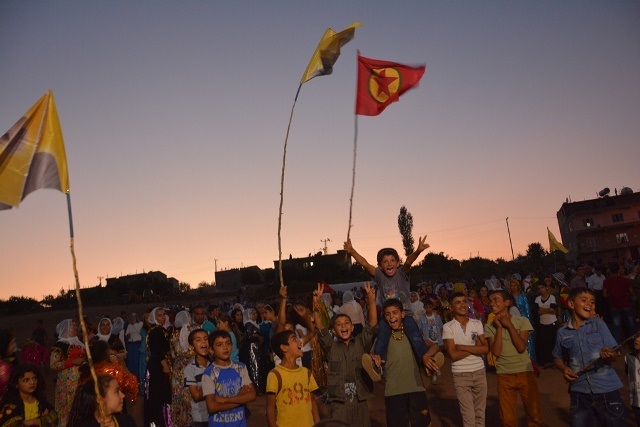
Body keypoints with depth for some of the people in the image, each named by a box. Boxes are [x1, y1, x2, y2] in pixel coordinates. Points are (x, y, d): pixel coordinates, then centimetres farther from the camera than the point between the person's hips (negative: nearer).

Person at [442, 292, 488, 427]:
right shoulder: (448, 327, -9)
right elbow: (453, 355, -14)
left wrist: (462, 347, -13)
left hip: (479, 372, 3)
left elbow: (485, 349, -6)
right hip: (461, 375, -3)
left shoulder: (477, 323, 2)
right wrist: (475, 348, -10)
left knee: (480, 413, 14)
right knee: (469, 416, 2)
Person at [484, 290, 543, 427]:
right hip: (504, 376, 1)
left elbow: (521, 347, -14)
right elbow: (496, 352, -12)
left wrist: (509, 325, -13)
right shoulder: (489, 326, -1)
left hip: (525, 373, -1)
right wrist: (499, 327, -13)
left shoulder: (522, 321, -3)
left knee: (534, 414, 7)